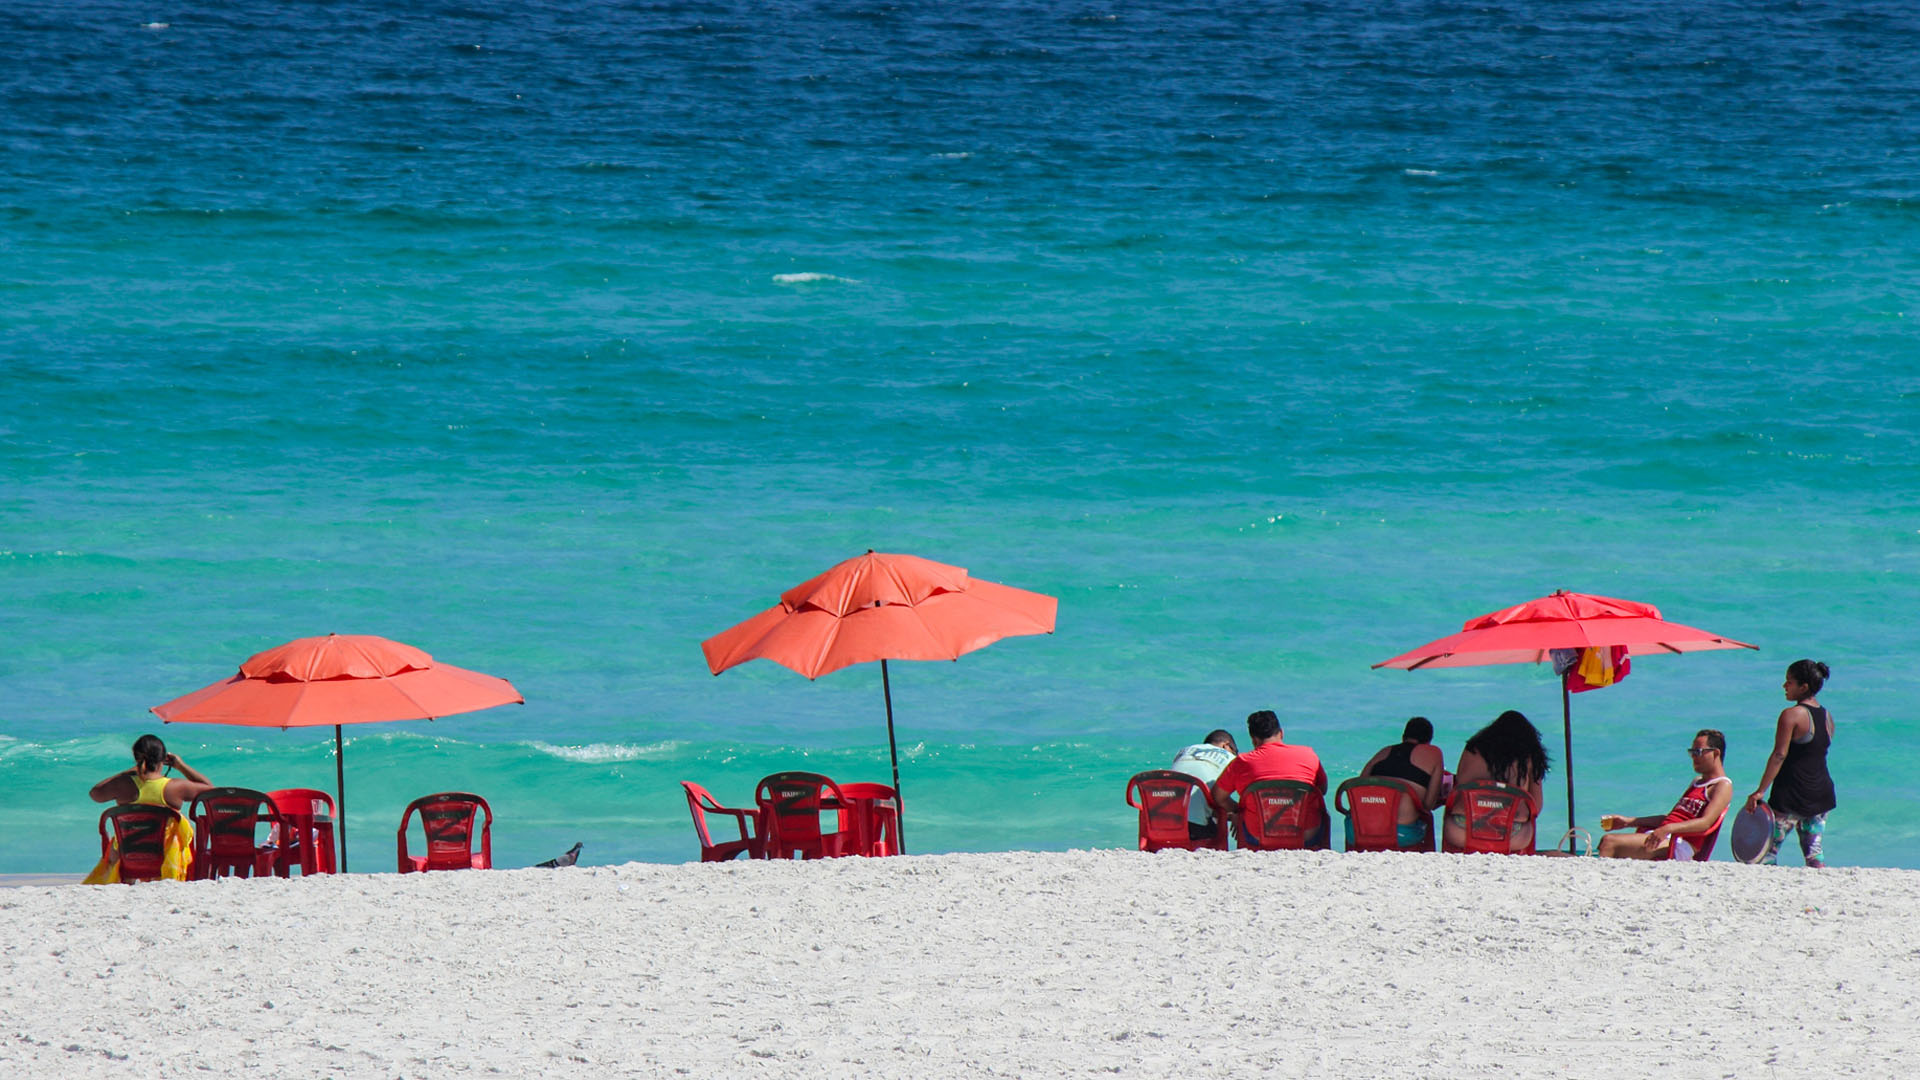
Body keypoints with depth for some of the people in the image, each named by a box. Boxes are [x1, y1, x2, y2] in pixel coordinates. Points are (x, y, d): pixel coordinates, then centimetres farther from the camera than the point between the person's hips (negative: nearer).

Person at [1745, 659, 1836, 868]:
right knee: (1813, 854, 10)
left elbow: (1779, 755, -18)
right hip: (1822, 793, 7)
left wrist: (1760, 791, -18)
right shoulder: (1827, 717, 10)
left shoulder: (1791, 715, -12)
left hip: (1791, 795, -7)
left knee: (1767, 852, -2)